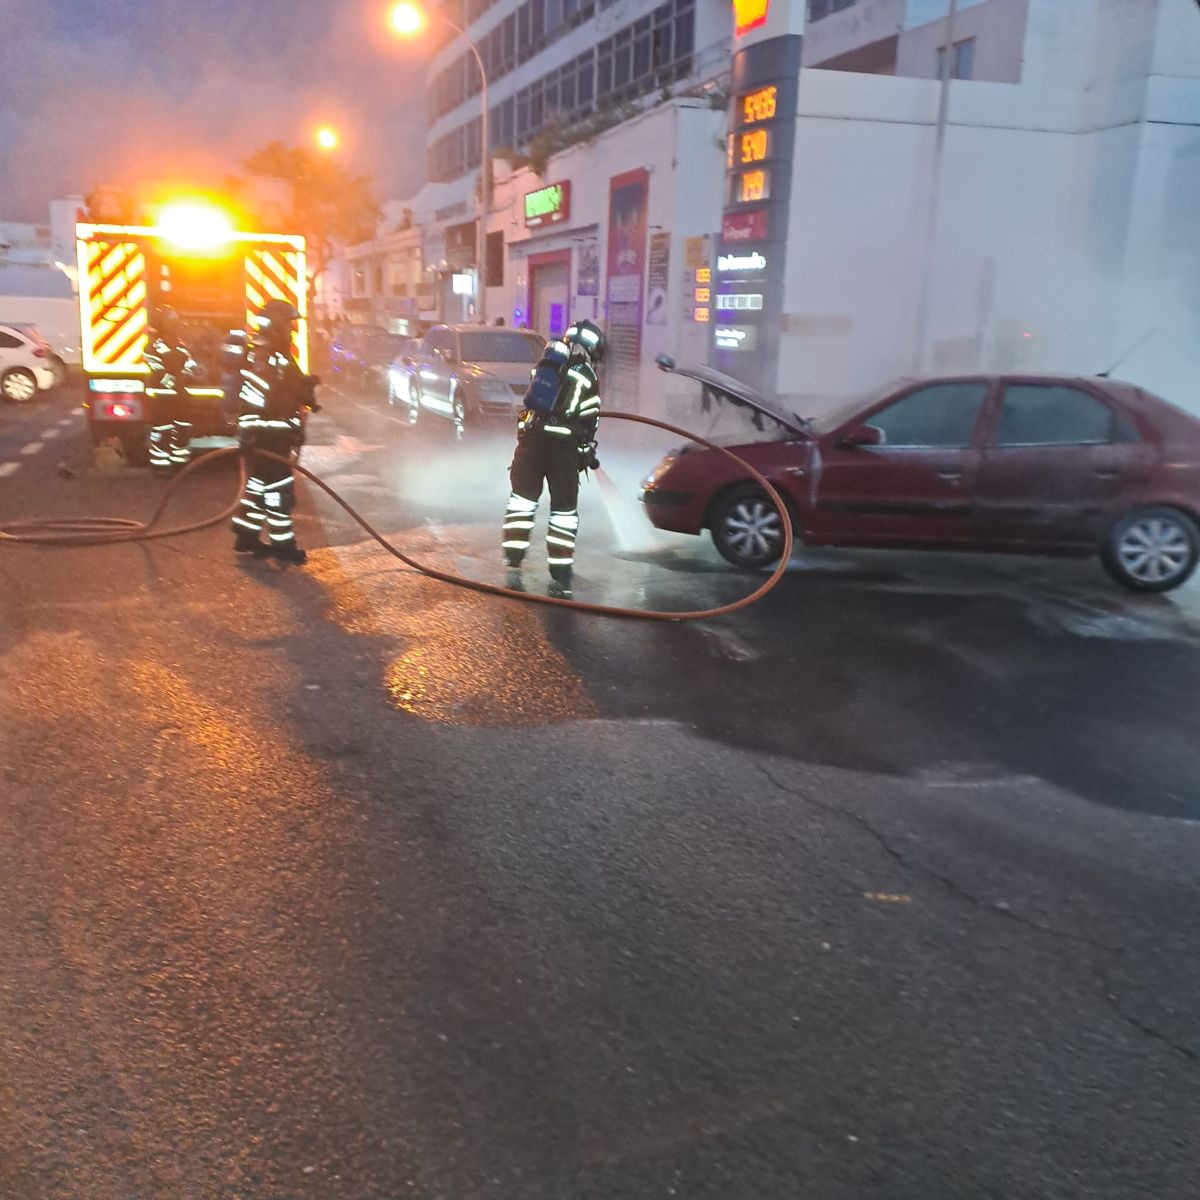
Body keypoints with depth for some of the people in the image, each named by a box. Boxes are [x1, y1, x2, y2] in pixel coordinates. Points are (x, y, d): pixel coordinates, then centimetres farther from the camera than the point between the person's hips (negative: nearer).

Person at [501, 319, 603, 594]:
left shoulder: (548, 362, 14)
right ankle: (561, 574, 7)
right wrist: (587, 453, 10)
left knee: (523, 498, 12)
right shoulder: (587, 377, 0)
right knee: (564, 509, 6)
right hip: (563, 446, -3)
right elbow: (588, 423, -3)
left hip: (530, 438, 4)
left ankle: (513, 563, 4)